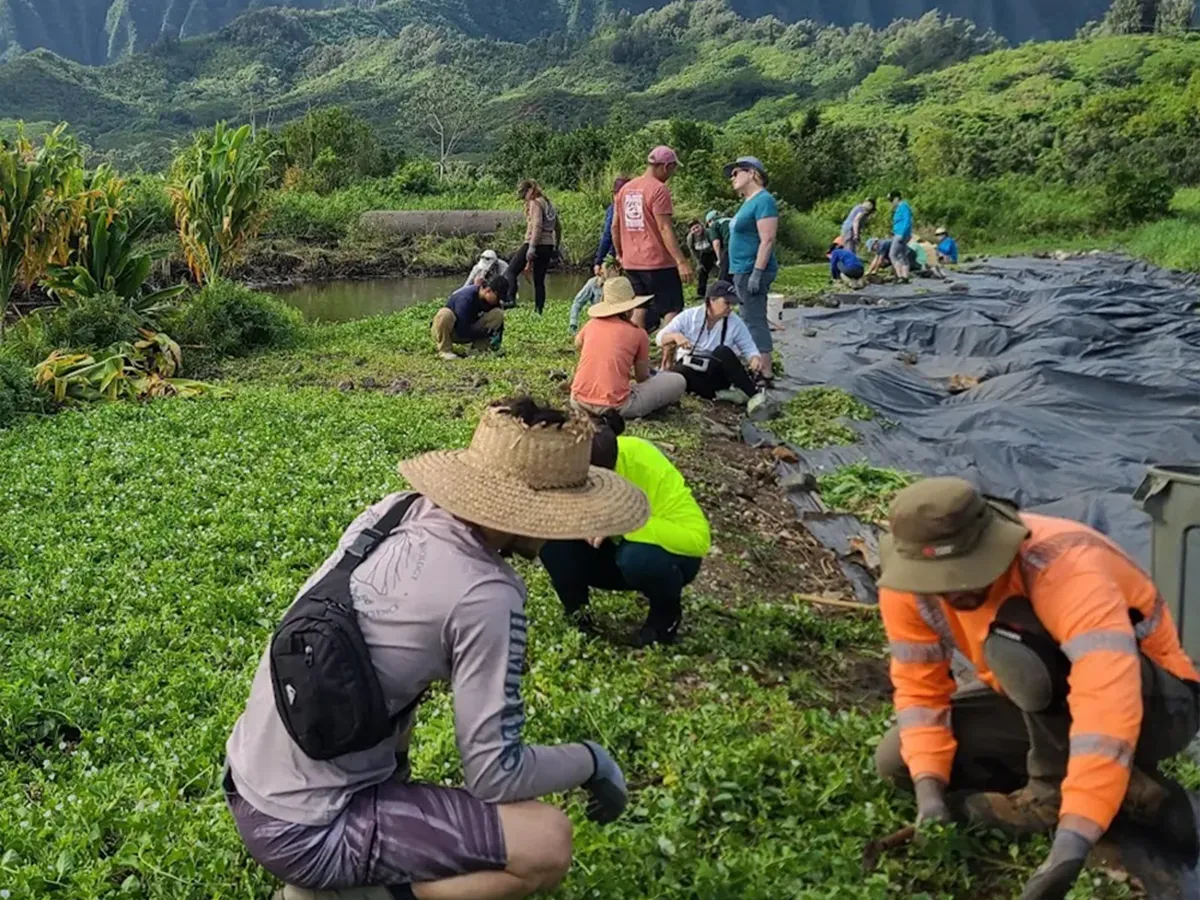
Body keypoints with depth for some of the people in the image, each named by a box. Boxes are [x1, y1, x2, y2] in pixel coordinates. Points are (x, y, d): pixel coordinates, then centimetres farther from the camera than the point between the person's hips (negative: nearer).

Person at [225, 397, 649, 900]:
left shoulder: (395, 509, -2)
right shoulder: (484, 597, -22)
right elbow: (495, 777, -16)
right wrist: (592, 761, 0)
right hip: (302, 834, -8)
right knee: (548, 844, -13)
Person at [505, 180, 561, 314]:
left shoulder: (535, 203, -6)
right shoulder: (548, 203, 20)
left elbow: (537, 226, -19)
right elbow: (558, 227, 23)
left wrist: (531, 248, -24)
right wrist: (556, 248, 28)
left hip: (536, 244, -8)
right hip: (548, 245, 8)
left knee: (511, 271, -6)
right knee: (539, 281, 10)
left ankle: (510, 299, -24)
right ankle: (539, 311, 8)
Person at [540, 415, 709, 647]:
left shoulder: (648, 467, -33)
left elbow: (697, 538, -36)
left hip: (665, 553, -3)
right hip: (612, 550, 3)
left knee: (638, 557, -37)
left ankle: (667, 613, -5)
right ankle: (576, 611, -2)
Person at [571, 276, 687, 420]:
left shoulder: (592, 325, 10)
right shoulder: (638, 334, 0)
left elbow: (578, 343, 35)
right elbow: (642, 378, 11)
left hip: (579, 403, 5)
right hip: (614, 407, -4)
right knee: (678, 381, 8)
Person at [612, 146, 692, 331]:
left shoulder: (625, 189, 12)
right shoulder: (658, 189, -11)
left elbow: (615, 226, 16)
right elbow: (664, 228, -18)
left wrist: (619, 254, 28)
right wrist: (681, 261, -19)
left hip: (631, 262, 7)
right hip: (657, 262, -7)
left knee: (639, 310, 12)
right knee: (672, 310, -3)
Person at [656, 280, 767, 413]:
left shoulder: (736, 323, -3)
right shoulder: (689, 316, -6)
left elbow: (749, 348, 0)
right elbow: (660, 338, -5)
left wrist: (755, 358, -25)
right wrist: (675, 336, -28)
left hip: (716, 375, 0)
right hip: (690, 371, 0)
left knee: (723, 351, -34)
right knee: (678, 373, -37)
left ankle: (754, 394, -32)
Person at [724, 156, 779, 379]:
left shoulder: (763, 201, -14)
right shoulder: (749, 201, 16)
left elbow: (767, 240, -21)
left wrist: (757, 273, -24)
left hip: (752, 271, -10)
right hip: (743, 271, 10)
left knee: (755, 321, -9)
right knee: (751, 320, 13)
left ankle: (765, 373, -8)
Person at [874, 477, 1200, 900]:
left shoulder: (1065, 567, -36)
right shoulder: (908, 584, -17)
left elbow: (1109, 704, -47)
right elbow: (920, 686, -8)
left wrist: (1071, 843, -54)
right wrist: (930, 793, -22)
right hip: (1043, 708, 8)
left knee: (1013, 635, -36)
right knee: (897, 761, -8)